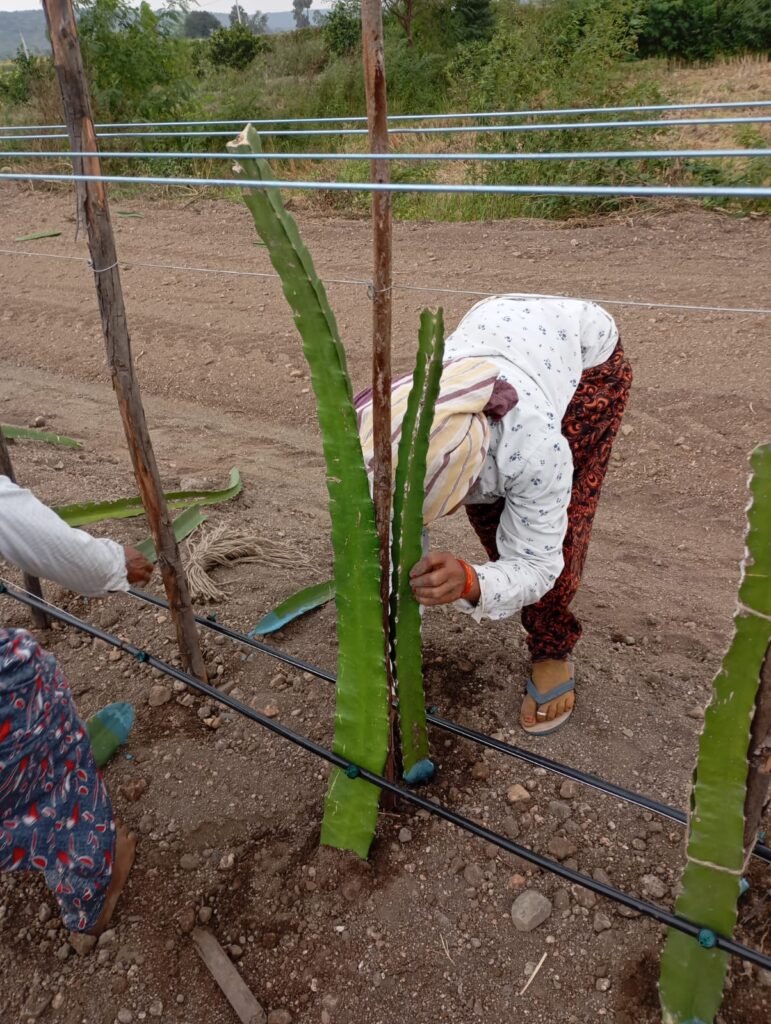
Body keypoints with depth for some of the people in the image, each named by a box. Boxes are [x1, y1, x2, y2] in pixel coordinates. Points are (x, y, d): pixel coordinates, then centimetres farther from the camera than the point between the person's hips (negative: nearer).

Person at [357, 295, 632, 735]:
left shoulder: (535, 445, -45)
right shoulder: (394, 436, -33)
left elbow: (535, 564, -33)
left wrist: (469, 583, -54)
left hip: (588, 350, -3)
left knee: (558, 519, -12)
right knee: (485, 505, 0)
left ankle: (553, 650, 10)